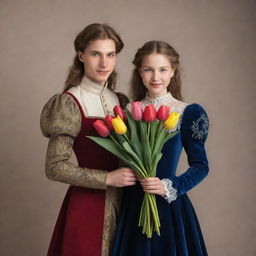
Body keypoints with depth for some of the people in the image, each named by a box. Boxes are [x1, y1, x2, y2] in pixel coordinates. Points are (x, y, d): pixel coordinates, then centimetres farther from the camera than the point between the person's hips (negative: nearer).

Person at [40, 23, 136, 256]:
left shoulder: (121, 101, 7)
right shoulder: (70, 103, -11)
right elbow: (55, 167, -16)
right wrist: (107, 179, -18)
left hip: (122, 201, 6)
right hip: (87, 204, -6)